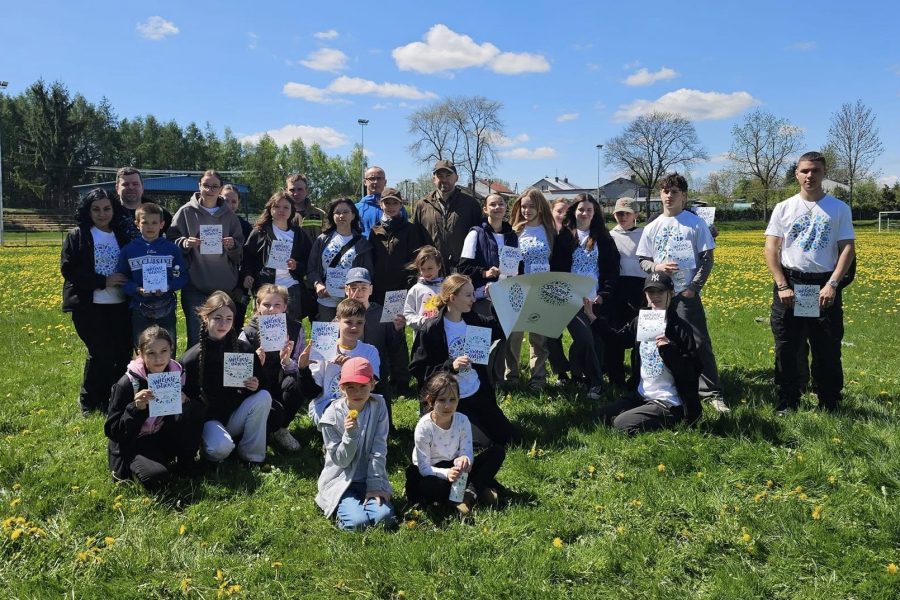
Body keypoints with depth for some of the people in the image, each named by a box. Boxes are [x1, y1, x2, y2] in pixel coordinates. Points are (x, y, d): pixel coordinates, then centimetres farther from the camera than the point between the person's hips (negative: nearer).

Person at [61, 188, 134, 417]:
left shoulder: (123, 235, 10)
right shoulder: (77, 235, 0)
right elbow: (68, 269, -7)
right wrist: (103, 281, -16)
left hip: (120, 304, 4)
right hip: (88, 305, -4)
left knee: (123, 352, -1)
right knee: (102, 352, -9)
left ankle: (113, 400, 16)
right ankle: (88, 401, 13)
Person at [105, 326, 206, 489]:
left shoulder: (178, 374, -5)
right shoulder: (127, 383, -15)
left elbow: (194, 416, 2)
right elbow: (113, 431, -13)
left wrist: (184, 403, -21)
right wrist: (136, 408, -29)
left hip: (167, 438, 4)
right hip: (136, 443, -4)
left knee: (196, 408, -22)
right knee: (156, 476, -34)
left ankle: (185, 462, -4)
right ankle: (132, 465, 2)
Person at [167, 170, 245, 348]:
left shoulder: (229, 216, 8)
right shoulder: (186, 212, 3)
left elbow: (240, 252, 9)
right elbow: (172, 241, 3)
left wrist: (232, 246, -12)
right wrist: (184, 243, -17)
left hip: (225, 286, 2)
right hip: (194, 286, -2)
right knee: (196, 338, -1)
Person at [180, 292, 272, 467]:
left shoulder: (244, 349, -3)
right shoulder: (191, 358, -9)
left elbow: (262, 384, 4)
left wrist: (256, 386, -20)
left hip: (235, 416, 3)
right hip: (207, 417, -3)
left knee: (263, 397, -26)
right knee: (221, 448, -34)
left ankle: (252, 456, -11)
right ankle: (207, 442, 6)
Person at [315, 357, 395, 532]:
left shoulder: (378, 407, -9)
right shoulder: (332, 415, -14)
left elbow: (379, 450, -8)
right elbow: (341, 460, -12)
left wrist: (375, 485, -13)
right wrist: (350, 434, -28)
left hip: (369, 478, 2)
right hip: (341, 481, -2)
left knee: (384, 517, -20)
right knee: (358, 522, -22)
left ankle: (364, 499, 10)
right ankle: (342, 508, 10)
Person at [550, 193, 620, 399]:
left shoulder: (604, 239, 10)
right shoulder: (563, 237, 5)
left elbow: (613, 269, 7)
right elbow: (556, 268, 1)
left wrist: (604, 295, -5)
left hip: (597, 299, 3)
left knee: (596, 340, 1)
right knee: (584, 338, -16)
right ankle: (595, 381, -1)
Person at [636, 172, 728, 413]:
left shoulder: (696, 223, 0)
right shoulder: (652, 228, 9)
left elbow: (707, 259, -1)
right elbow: (642, 260, 11)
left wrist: (694, 287, -11)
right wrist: (657, 267, -11)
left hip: (686, 294, -3)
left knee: (700, 344, -7)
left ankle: (713, 393, 1)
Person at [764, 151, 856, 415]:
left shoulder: (840, 209, 3)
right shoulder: (783, 208, 4)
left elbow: (848, 249, -1)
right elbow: (771, 249, 0)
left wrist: (833, 284, -14)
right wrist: (781, 286, -10)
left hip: (824, 286, 0)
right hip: (790, 284, 1)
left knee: (828, 350, 4)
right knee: (786, 348, 4)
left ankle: (830, 405, 17)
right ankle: (787, 402, 16)